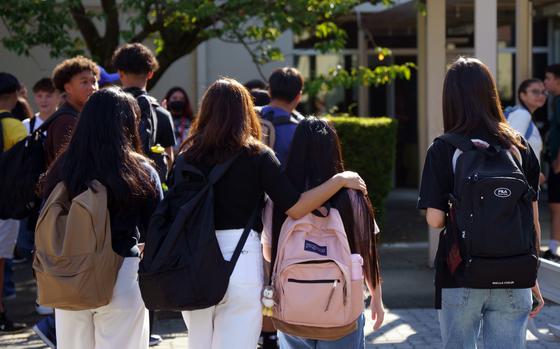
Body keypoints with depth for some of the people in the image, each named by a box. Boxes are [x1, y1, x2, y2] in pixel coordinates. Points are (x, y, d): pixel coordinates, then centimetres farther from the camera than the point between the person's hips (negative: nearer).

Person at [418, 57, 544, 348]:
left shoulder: (444, 150, -7)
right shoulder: (520, 147, 1)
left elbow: (435, 219, -11)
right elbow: (533, 220, 3)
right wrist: (533, 277, 12)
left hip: (461, 278, -2)